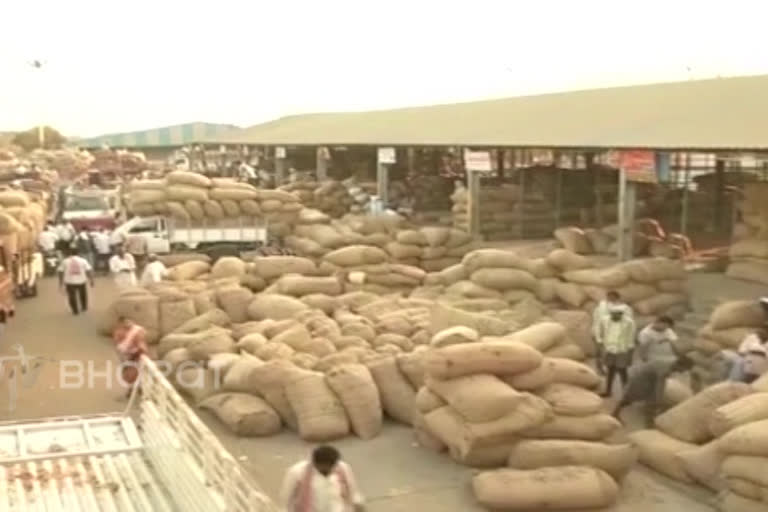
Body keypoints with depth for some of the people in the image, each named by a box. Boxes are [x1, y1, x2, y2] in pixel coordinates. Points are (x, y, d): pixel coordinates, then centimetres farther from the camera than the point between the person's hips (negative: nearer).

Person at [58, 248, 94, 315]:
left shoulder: (65, 261, 2)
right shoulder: (83, 260, 0)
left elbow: (60, 272, 3)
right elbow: (89, 271, -3)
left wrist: (61, 282, 10)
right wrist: (91, 280, 3)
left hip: (70, 282, -1)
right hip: (81, 281, 1)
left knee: (72, 296, 10)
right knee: (82, 294, 20)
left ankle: (75, 311, 12)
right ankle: (84, 308, 30)